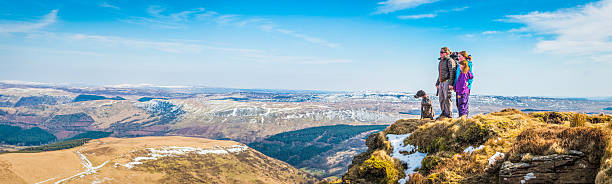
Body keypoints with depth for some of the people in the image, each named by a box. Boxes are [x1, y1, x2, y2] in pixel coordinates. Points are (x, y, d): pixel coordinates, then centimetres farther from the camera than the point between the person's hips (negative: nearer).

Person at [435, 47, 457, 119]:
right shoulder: (440, 62, 22)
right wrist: (437, 83, 23)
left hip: (447, 82, -9)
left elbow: (452, 73, -14)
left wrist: (451, 83, -21)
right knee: (441, 99, 9)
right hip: (441, 83, 9)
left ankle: (449, 115, -9)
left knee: (447, 99, -12)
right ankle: (443, 114, 16)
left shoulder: (449, 61, -6)